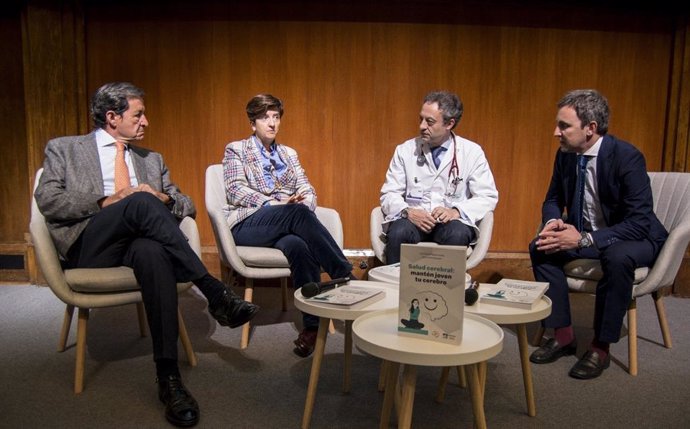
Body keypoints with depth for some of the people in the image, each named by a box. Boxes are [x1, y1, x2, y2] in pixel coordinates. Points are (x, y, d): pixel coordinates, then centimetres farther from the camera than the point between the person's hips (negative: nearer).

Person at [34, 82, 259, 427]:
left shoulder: (151, 159, 26)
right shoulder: (64, 149, 16)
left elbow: (187, 206, 20)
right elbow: (47, 199, 0)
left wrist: (163, 199, -3)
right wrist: (106, 202, -12)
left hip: (141, 245, 2)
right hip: (91, 249, -2)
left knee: (153, 253, -37)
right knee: (140, 201, -32)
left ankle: (168, 376, -36)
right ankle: (214, 293, -30)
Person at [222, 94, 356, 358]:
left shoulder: (289, 154, 25)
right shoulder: (236, 150, 13)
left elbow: (308, 191, 15)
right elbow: (236, 190, -3)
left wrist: (303, 201, -11)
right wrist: (272, 203, -18)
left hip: (286, 224, 3)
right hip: (247, 225, -3)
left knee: (297, 245, -36)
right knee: (296, 213, -35)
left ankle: (313, 322, -33)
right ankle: (345, 276, -34)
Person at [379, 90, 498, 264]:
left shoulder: (472, 152, 4)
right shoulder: (405, 150, 7)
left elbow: (488, 197, 2)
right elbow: (389, 194, 6)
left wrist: (457, 211, -16)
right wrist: (407, 212, -16)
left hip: (451, 222, 0)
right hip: (412, 221, 1)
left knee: (457, 235, -34)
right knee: (398, 232, -32)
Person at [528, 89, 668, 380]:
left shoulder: (627, 157, -25)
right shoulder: (565, 155, -6)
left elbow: (639, 223, -27)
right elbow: (553, 200, 7)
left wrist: (584, 239, -34)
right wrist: (553, 222, -17)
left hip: (635, 238, -6)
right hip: (583, 234, 6)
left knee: (617, 257, -37)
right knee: (539, 246, -15)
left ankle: (601, 346, -19)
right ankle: (563, 335, -5)